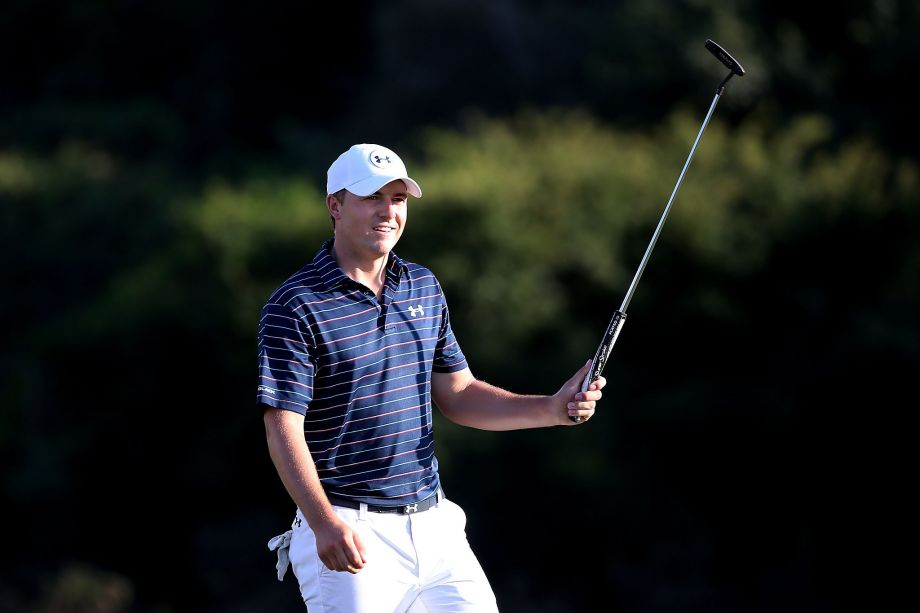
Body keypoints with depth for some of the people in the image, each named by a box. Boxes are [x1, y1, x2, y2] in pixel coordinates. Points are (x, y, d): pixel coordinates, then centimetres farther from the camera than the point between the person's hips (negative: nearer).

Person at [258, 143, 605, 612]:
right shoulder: (295, 306, -10)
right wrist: (325, 524, -26)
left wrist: (553, 409, 3)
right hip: (349, 535, -6)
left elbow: (458, 396, 17)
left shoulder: (424, 288, 12)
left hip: (432, 525, 6)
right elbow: (284, 429, -14)